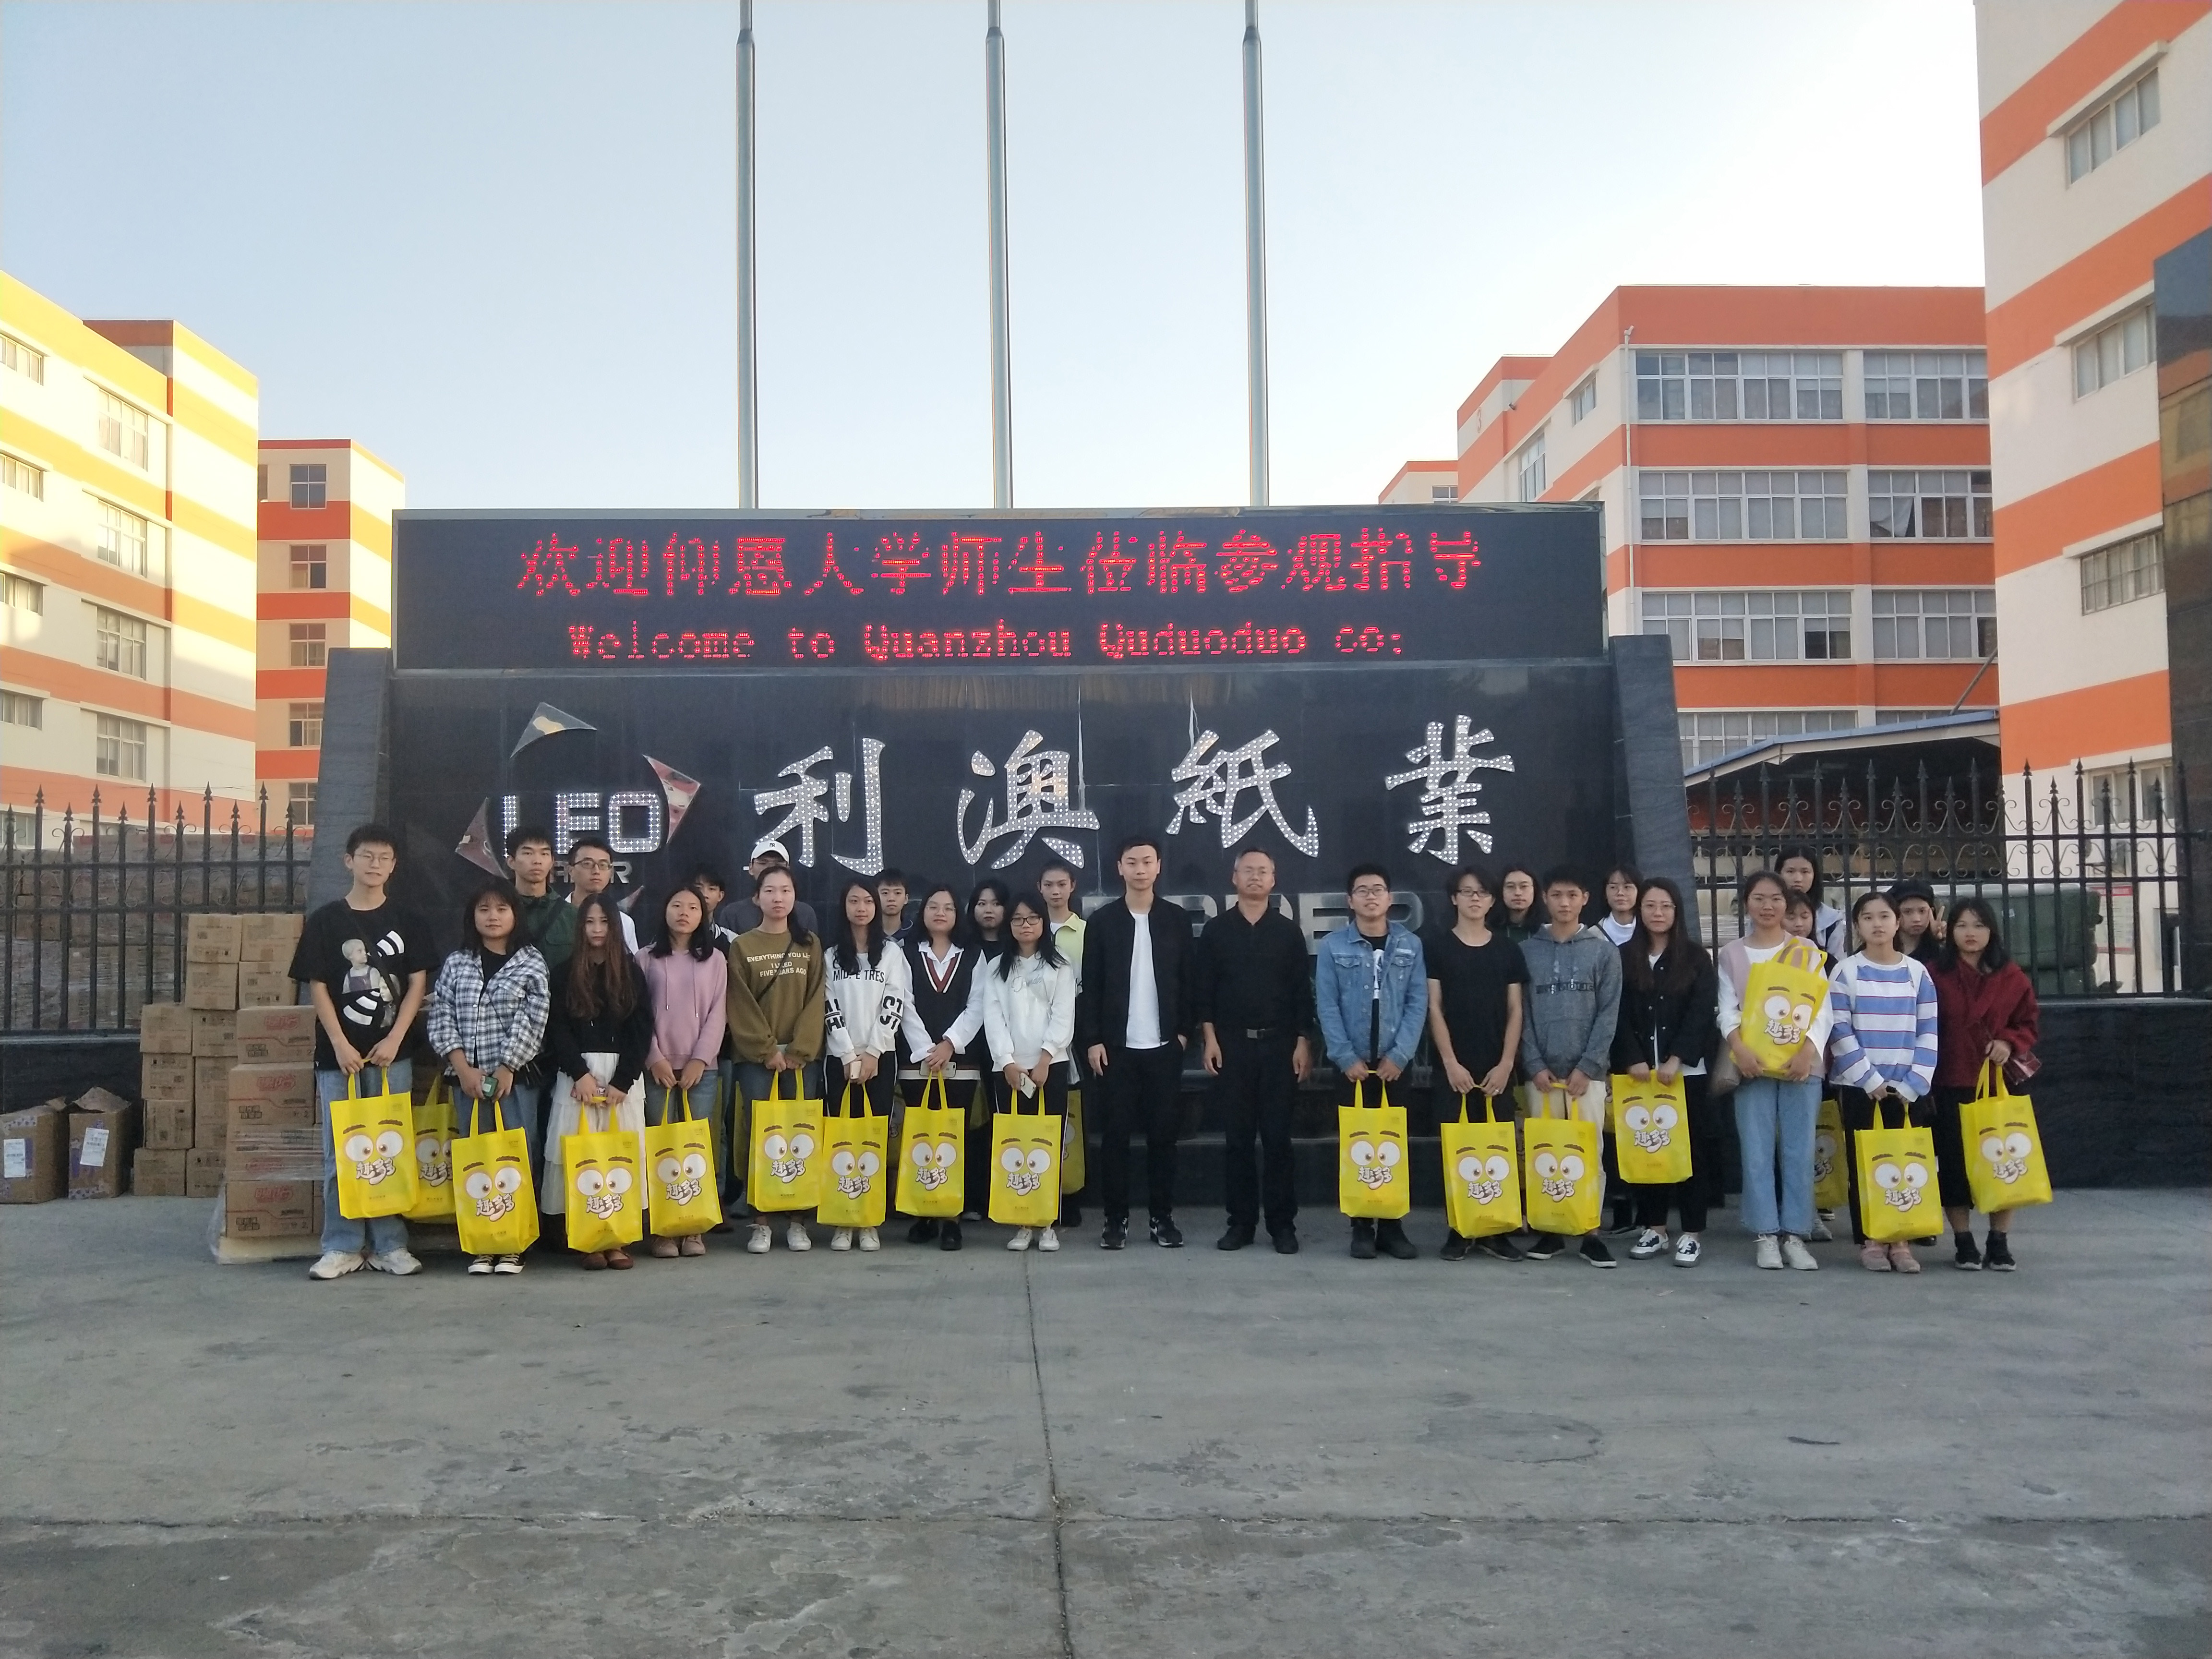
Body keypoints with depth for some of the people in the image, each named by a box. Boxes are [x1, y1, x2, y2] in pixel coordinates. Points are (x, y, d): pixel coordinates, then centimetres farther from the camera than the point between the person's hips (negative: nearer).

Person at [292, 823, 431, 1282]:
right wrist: (341, 1046, -9)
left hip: (392, 1053, 1)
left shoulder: (405, 921, 5)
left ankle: (389, 1244, 12)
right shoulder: (326, 920, 2)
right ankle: (342, 1246, 10)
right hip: (338, 1054, -1)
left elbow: (418, 983, 3)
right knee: (340, 1152, 2)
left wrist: (394, 1040, -8)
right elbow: (317, 988, 0)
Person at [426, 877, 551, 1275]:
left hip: (515, 1077, -2)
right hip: (468, 1079, 2)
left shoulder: (531, 963, 2)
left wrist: (506, 1068, -10)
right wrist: (463, 1068, -7)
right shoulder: (456, 963, 9)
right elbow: (440, 1018, 4)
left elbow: (532, 1022, -4)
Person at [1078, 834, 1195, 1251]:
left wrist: (1184, 1031, -1)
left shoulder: (1177, 919, 6)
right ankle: (1116, 1218, 10)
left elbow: (1188, 980, 7)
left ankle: (1163, 1217, 12)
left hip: (1164, 1045, 1)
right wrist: (1092, 1040, -5)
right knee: (1115, 1134, 2)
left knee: (1164, 1133, 3)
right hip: (1116, 1046, -1)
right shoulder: (1101, 922, 3)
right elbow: (1088, 987, 1)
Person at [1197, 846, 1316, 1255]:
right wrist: (1210, 1039, -4)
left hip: (1279, 1045, 0)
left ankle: (1283, 1224, 8)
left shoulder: (1289, 932, 6)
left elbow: (1302, 992, 4)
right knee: (1237, 1138, 4)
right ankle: (1241, 1222, 11)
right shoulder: (1216, 930, 5)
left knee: (1278, 1138, 1)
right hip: (1232, 1045, 0)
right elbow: (1202, 990, 3)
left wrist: (1303, 1042, -2)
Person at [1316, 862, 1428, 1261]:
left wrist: (1399, 1055, -10)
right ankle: (1362, 1227, 10)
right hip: (1352, 1065, -1)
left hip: (1395, 1064, 1)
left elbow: (1418, 1003, 0)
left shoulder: (1411, 945, 4)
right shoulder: (1333, 947, -1)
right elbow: (1326, 1006, -4)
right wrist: (1346, 1057, -12)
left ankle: (1392, 1226, 14)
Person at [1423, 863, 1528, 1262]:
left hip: (1497, 1068, 2)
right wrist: (1451, 1063, -9)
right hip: (1454, 1067, -2)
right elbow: (1434, 1008, -2)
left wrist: (1506, 1065, -4)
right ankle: (1458, 1231, 7)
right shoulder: (1436, 946, 2)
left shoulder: (1508, 951, 9)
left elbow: (1515, 1011, 7)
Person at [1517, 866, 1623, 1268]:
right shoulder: (1526, 950, 5)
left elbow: (1609, 1014, 0)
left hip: (1587, 1072, -1)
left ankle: (1591, 1233, 6)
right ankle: (1549, 1230, 12)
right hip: (1540, 1072, 1)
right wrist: (1535, 1065, -7)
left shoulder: (1604, 951, 4)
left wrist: (1587, 1067, -8)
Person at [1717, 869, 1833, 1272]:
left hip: (1800, 1062, 0)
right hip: (1753, 1063, 0)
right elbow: (1727, 1008, 1)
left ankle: (1795, 1235, 5)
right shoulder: (1731, 954, 10)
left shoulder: (1806, 951, 8)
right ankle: (1767, 1235, 3)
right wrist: (1739, 1048, -17)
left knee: (1798, 1151, 0)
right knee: (1757, 1152, -2)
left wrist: (1808, 1050, -17)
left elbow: (1823, 1008, 0)